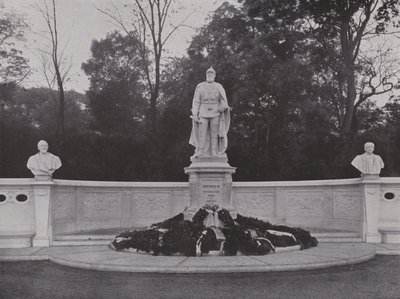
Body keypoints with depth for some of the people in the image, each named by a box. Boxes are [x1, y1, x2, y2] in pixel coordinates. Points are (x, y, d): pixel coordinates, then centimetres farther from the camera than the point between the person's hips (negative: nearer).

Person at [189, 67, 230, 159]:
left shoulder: (219, 87, 8)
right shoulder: (200, 87, 8)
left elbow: (223, 101, 6)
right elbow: (196, 102, 4)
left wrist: (223, 107, -15)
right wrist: (194, 114, -4)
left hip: (215, 113, 1)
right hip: (203, 113, 0)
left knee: (214, 134, 1)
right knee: (201, 133, -5)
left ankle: (214, 153, 4)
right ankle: (199, 153, -3)